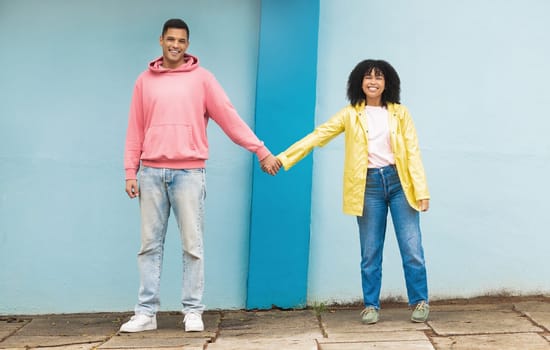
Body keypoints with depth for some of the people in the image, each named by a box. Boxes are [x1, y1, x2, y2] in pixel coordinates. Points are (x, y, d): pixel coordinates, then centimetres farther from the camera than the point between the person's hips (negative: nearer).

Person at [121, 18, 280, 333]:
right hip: (151, 173, 3)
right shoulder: (145, 81, 11)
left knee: (192, 245, 1)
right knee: (150, 245, 6)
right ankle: (146, 312, 12)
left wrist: (261, 151, -3)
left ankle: (193, 311, 9)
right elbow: (136, 130, 10)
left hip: (189, 172, -2)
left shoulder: (201, 78, 4)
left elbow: (230, 118, 1)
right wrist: (131, 171, 4)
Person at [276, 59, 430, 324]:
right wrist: (283, 158, -8)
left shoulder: (400, 113, 5)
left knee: (412, 249, -1)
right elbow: (317, 136, 0)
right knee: (370, 252, 6)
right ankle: (371, 305, 18)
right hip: (369, 185, 0)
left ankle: (420, 302, 14)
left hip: (399, 182, 0)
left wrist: (422, 191, -4)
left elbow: (413, 152, 3)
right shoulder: (350, 115, 5)